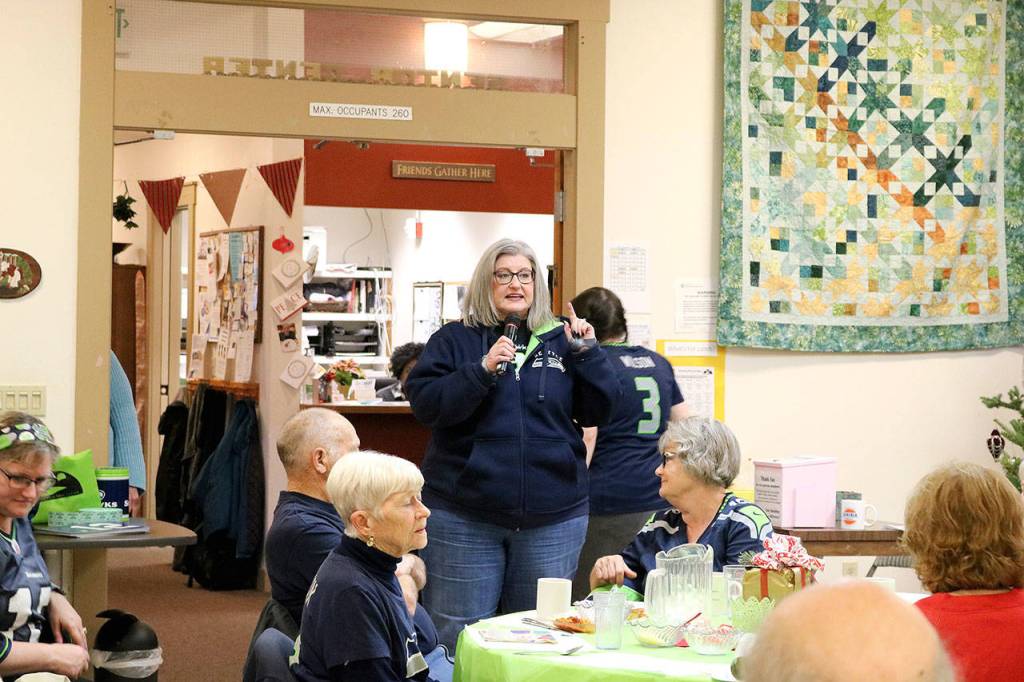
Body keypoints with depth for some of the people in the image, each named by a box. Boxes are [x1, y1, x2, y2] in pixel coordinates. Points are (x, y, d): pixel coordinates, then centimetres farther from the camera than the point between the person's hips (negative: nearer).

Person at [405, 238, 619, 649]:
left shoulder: (560, 341, 10)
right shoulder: (455, 340, 4)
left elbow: (597, 413, 7)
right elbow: (425, 404, -9)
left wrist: (587, 354, -5)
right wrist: (482, 369, -19)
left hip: (553, 518, 2)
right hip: (464, 518, -2)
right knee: (458, 638, 0)